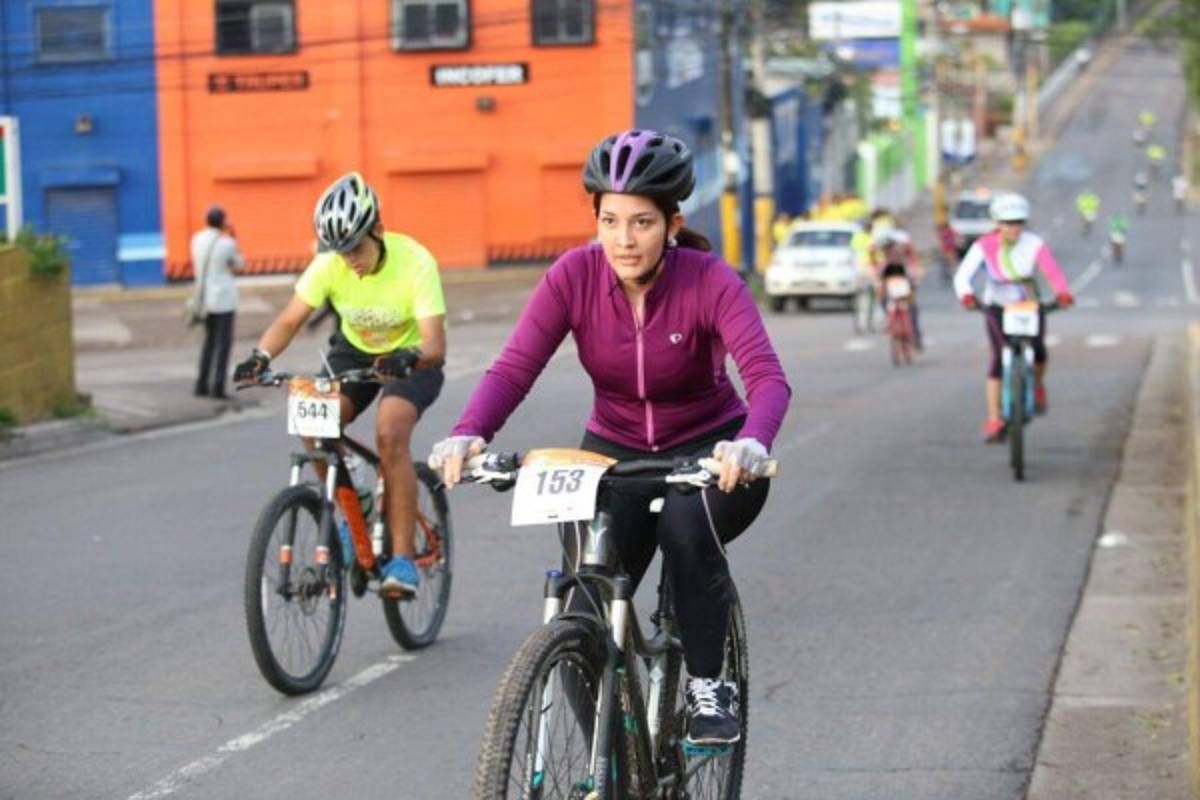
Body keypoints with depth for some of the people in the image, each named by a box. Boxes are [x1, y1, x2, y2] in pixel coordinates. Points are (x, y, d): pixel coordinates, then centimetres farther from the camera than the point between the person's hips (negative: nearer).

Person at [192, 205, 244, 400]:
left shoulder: (197, 239, 1)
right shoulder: (227, 244, -15)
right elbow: (239, 265, 3)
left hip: (205, 296, 6)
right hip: (224, 297, -6)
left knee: (209, 340, 19)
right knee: (224, 343, 1)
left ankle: (201, 385, 16)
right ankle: (217, 387, -5)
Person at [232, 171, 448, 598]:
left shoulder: (414, 262, -29)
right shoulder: (329, 265, -19)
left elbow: (435, 343, -34)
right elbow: (289, 321, -19)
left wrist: (409, 359, -56)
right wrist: (261, 356, -39)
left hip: (411, 359, -4)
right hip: (355, 351, 4)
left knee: (390, 432, -30)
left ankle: (402, 559, -26)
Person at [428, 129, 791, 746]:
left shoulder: (710, 281, -20)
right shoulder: (574, 276, -14)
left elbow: (767, 375, -33)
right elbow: (514, 368, -21)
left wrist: (752, 443, -55)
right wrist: (468, 434, -41)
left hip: (707, 452, -2)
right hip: (614, 453, 3)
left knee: (686, 525, -37)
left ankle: (709, 685, -15)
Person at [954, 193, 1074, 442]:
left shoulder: (1034, 244, -15)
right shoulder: (984, 246, -15)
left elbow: (1052, 271, -29)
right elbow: (963, 274, -25)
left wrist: (1062, 292, -50)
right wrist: (966, 295, -48)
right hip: (997, 307, -1)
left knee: (1038, 352, -19)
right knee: (999, 357, -17)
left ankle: (1038, 385, 18)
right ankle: (993, 420, -15)